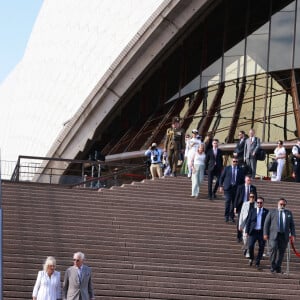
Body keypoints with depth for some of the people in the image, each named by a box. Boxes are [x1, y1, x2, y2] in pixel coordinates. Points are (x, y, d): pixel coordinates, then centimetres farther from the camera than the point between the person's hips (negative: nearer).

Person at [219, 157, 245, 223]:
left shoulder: (240, 170, 7)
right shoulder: (227, 168, 5)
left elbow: (242, 179, 11)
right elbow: (221, 177, 7)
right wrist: (221, 186, 1)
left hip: (236, 188, 2)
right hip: (228, 188, -2)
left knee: (234, 203, 3)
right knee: (228, 201, -11)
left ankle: (231, 217, 13)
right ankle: (226, 216, -5)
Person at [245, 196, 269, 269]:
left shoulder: (266, 212, 6)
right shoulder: (252, 211, 9)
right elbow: (248, 221, 8)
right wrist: (247, 231, 0)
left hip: (262, 232, 0)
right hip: (253, 232, 0)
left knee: (261, 248, 0)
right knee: (250, 246, -13)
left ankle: (257, 263, 12)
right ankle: (251, 258, 13)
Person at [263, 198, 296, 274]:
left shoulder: (289, 213, 17)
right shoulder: (272, 212, 11)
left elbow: (292, 225, 14)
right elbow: (266, 223, 8)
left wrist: (293, 234, 1)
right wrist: (265, 234, -3)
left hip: (284, 236, 2)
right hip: (274, 235, -2)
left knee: (281, 252, 1)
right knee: (273, 248, -19)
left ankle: (278, 268, 10)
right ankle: (273, 266, -10)